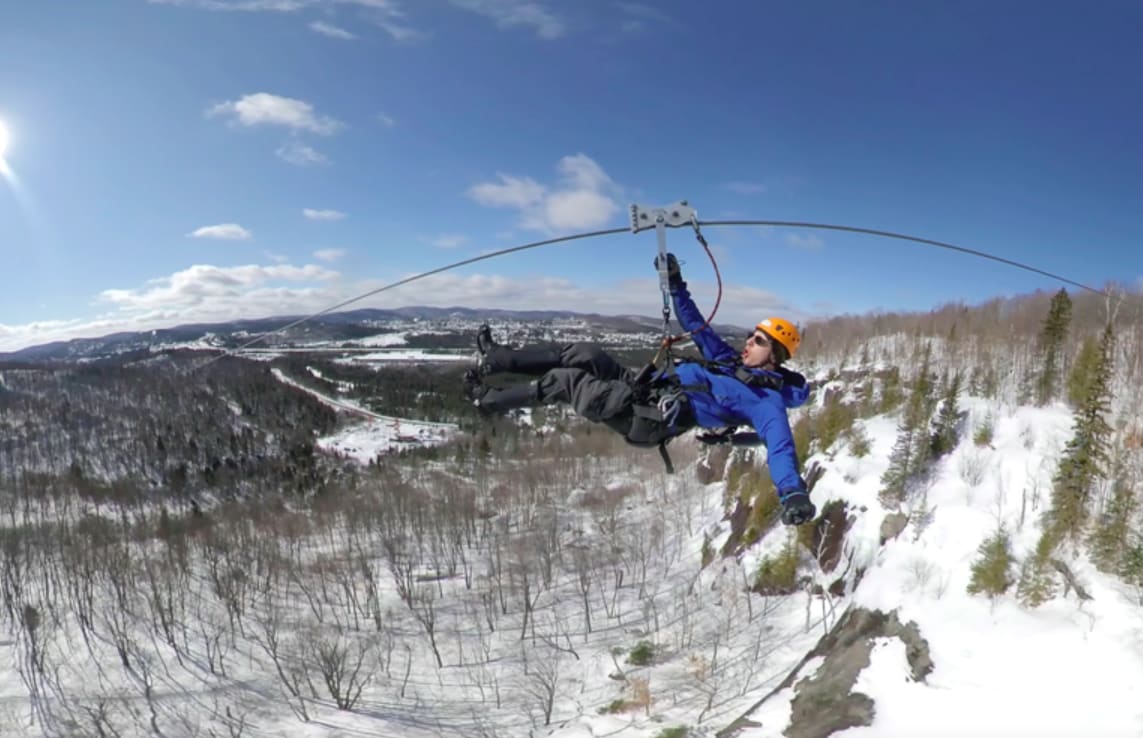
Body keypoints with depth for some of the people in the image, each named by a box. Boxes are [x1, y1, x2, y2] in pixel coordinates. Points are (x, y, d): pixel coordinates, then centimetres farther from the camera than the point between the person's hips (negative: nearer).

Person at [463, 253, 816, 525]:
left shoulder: (766, 399, -10)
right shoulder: (732, 360, 16)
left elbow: (780, 445, -26)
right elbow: (697, 327, 23)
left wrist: (793, 493, -45)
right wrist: (676, 284, 18)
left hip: (646, 419, -8)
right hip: (641, 385, 8)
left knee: (564, 380, -12)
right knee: (585, 354, -6)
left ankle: (488, 400, 6)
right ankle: (495, 358, 1)